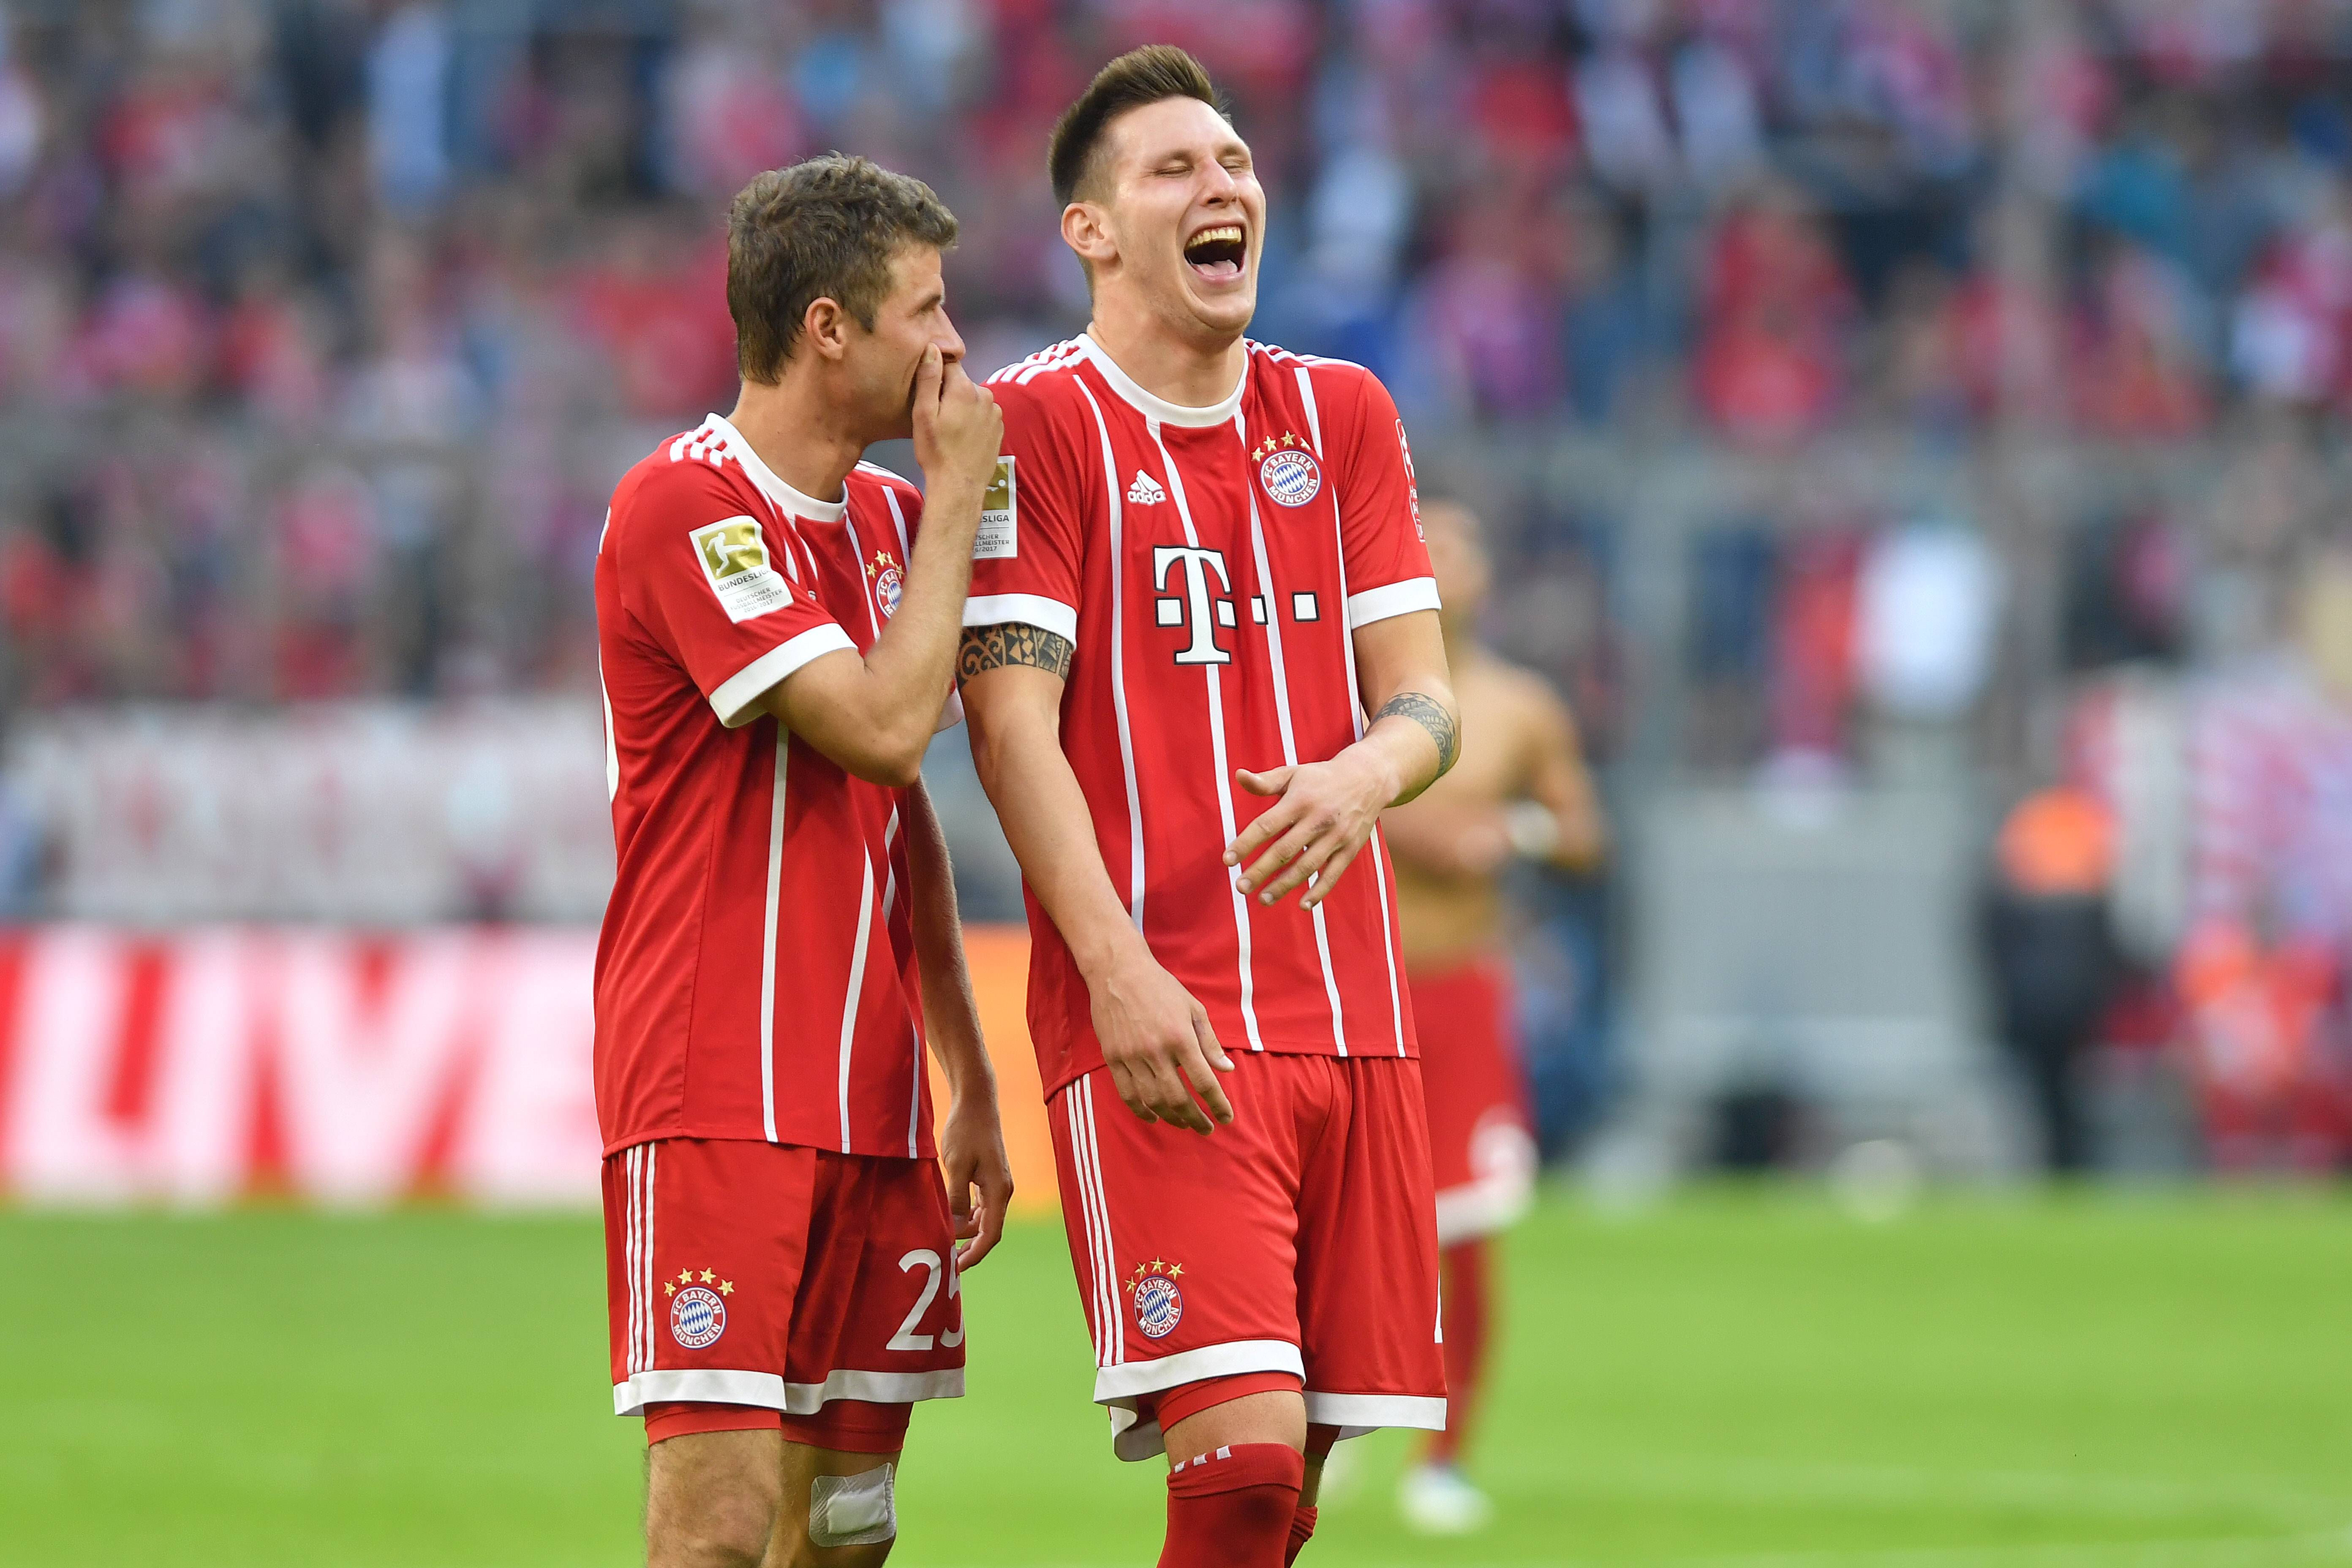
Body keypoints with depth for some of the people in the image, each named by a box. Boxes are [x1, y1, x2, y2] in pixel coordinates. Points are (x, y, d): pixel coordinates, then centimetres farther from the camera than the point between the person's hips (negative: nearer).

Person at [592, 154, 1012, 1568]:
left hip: (872, 1104, 8)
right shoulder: (682, 509, -11)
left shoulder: (888, 518, 16)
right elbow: (884, 728, -20)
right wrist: (959, 497, -8)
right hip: (716, 1105, -8)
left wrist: (969, 1081, 20)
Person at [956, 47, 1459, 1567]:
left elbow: (1424, 697, 11)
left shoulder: (1344, 414, 15)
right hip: (1160, 1025, -5)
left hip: (1351, 1013, 6)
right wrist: (1119, 973, -20)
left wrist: (1361, 776, -14)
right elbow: (1012, 725, -8)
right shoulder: (1037, 423, -1)